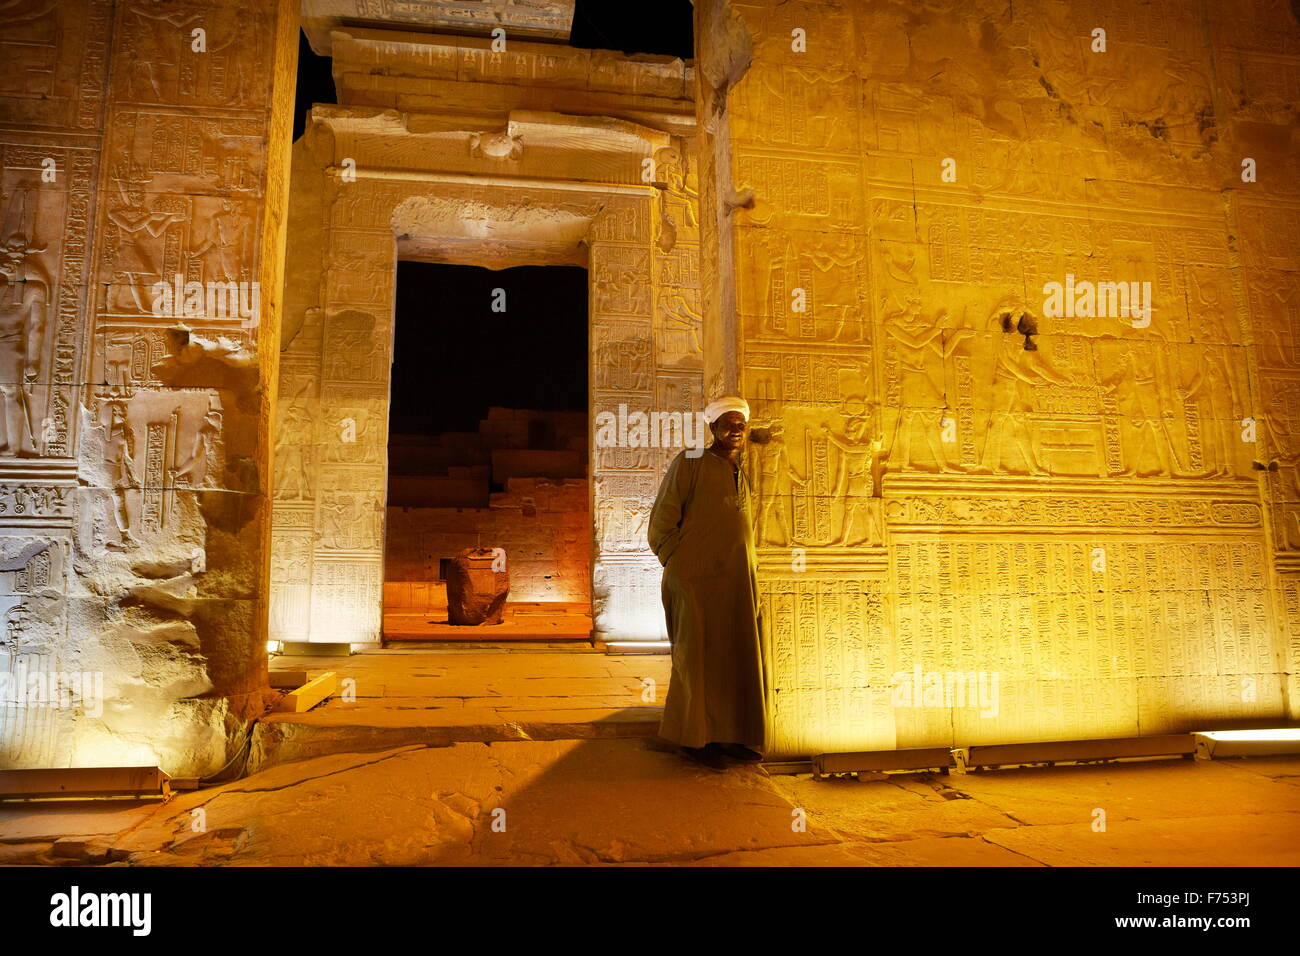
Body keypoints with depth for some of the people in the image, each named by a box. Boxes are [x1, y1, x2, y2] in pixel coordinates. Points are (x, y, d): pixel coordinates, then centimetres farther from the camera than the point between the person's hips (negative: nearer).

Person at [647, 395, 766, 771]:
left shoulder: (741, 475, 16)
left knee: (736, 658, 9)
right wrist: (682, 569, -5)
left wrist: (751, 576, 16)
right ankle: (696, 739, 13)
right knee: (699, 658, 0)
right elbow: (661, 526, -6)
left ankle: (731, 736, 21)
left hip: (738, 583, 7)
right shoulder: (689, 463, -4)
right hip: (697, 583, -6)